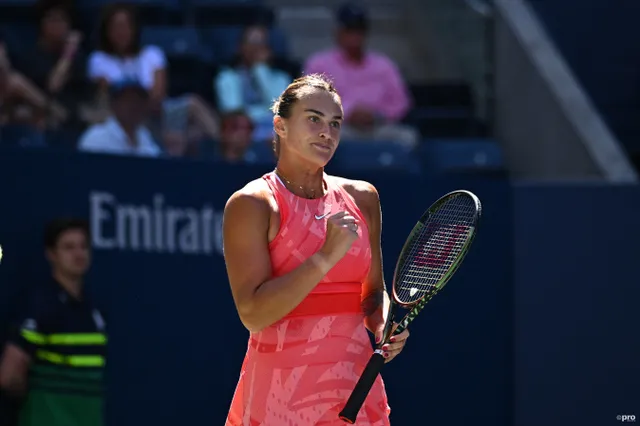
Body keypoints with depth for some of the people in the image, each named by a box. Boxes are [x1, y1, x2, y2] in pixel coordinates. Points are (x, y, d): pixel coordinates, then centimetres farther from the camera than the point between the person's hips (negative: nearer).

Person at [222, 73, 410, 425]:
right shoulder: (250, 205, -7)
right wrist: (327, 256, -20)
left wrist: (384, 327, -1)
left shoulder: (361, 198, 10)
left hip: (356, 388, 5)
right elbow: (253, 313, -16)